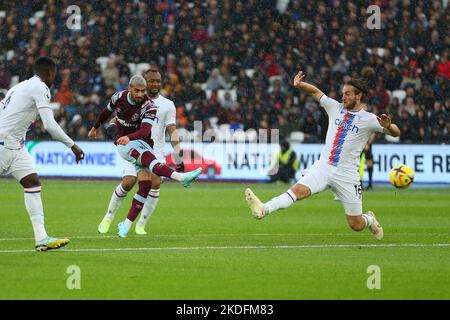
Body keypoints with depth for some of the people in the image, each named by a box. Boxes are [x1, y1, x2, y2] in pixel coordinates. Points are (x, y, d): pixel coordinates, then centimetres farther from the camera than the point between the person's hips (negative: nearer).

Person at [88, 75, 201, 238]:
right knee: (146, 157, -32)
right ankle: (180, 177, -55)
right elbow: (107, 112, 19)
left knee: (146, 185, -10)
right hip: (124, 143, -1)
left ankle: (127, 224, -2)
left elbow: (145, 131, -28)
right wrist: (95, 128, 34)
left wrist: (129, 137, -47)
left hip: (142, 141, 1)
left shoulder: (149, 106, -13)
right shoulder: (119, 97, -3)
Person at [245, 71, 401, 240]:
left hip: (346, 174, -2)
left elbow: (396, 133, -3)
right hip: (322, 167, 3)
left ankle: (369, 220, 38)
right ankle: (263, 210, -44)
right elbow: (316, 92, 20)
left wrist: (388, 126, -26)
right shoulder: (335, 108, 9)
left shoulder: (368, 119, -2)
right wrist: (299, 85, 0)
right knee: (298, 190, -25)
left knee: (356, 225, 2)